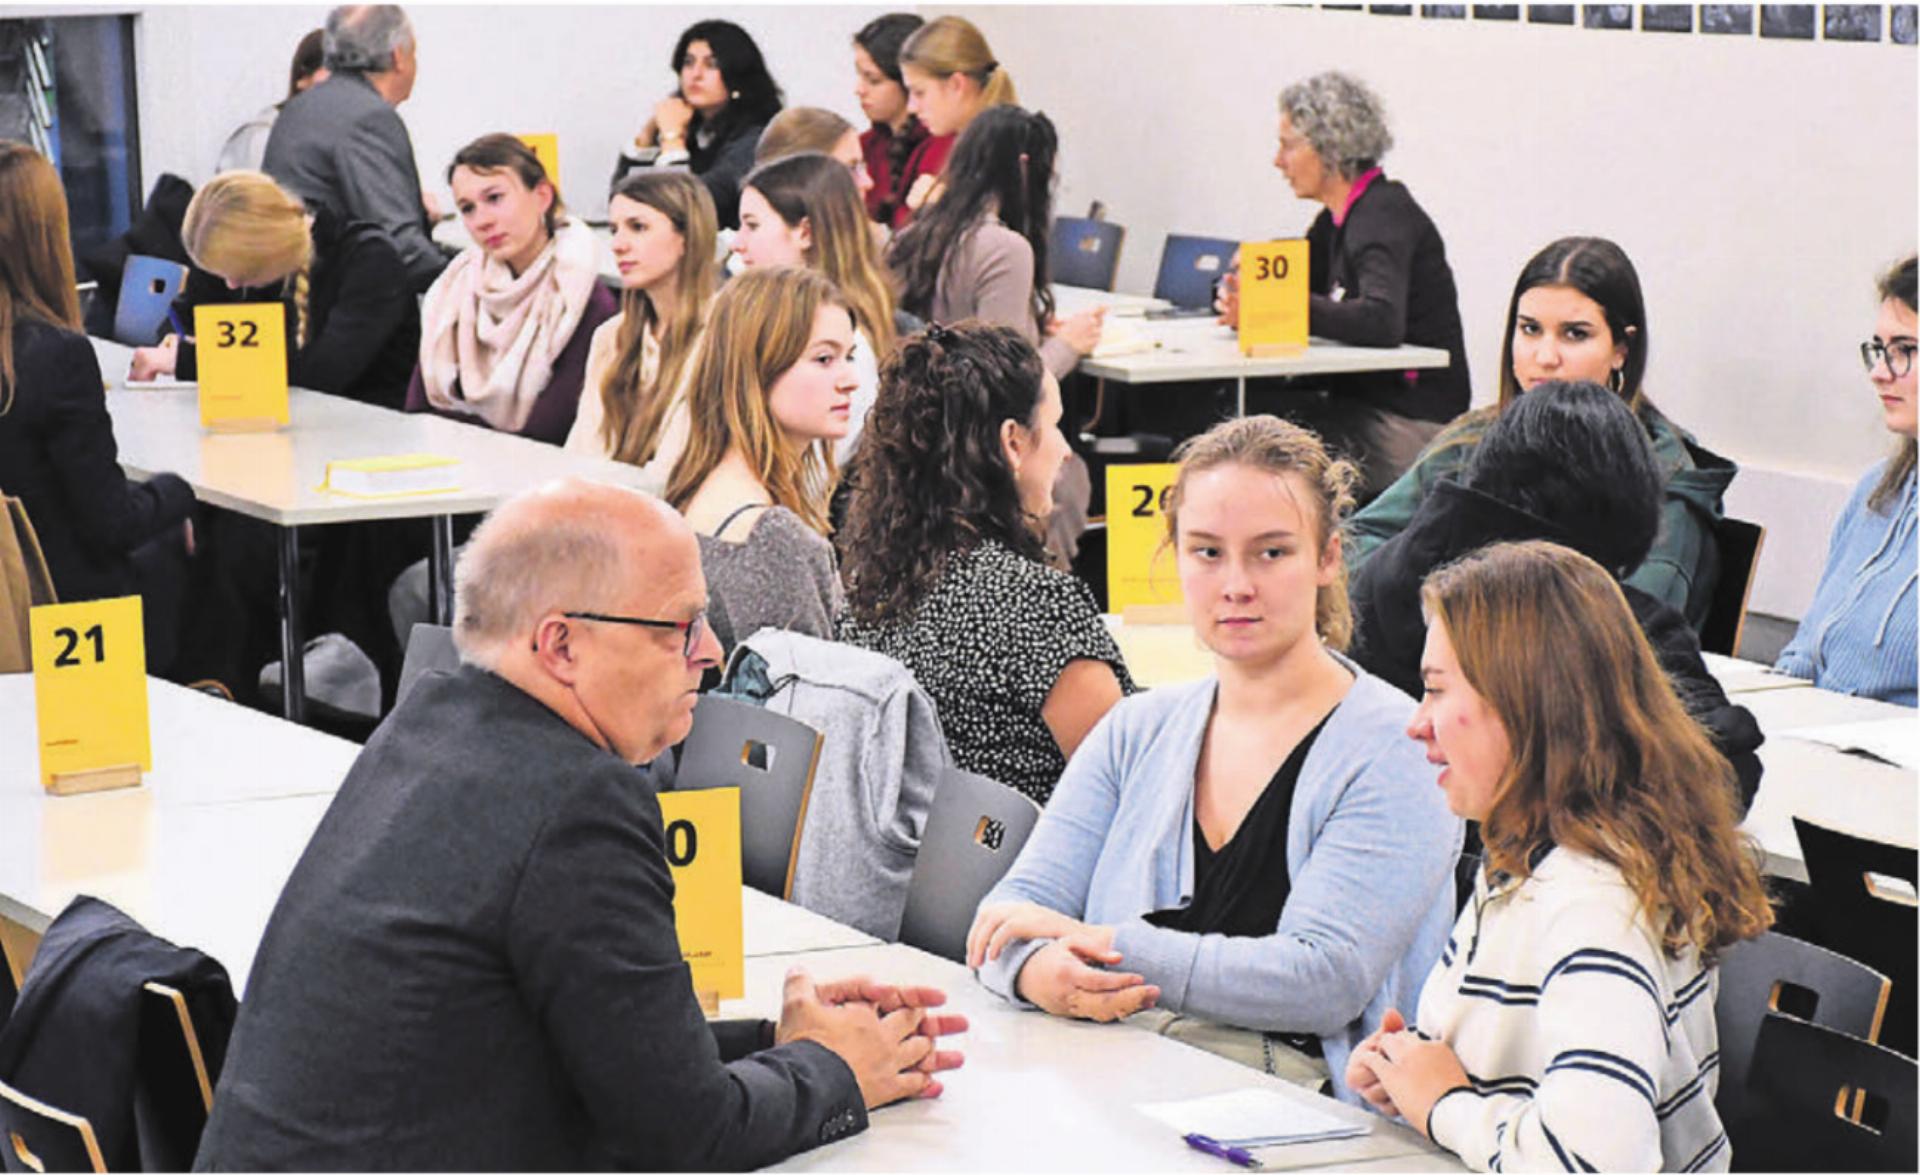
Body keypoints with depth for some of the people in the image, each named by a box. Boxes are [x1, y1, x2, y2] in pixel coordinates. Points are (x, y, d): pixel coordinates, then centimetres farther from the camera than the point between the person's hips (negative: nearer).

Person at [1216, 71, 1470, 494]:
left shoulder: (1384, 217, -15)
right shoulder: (1338, 219, 15)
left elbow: (1381, 323, -30)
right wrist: (1243, 301, -10)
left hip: (1411, 426, -9)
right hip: (1365, 406, 9)